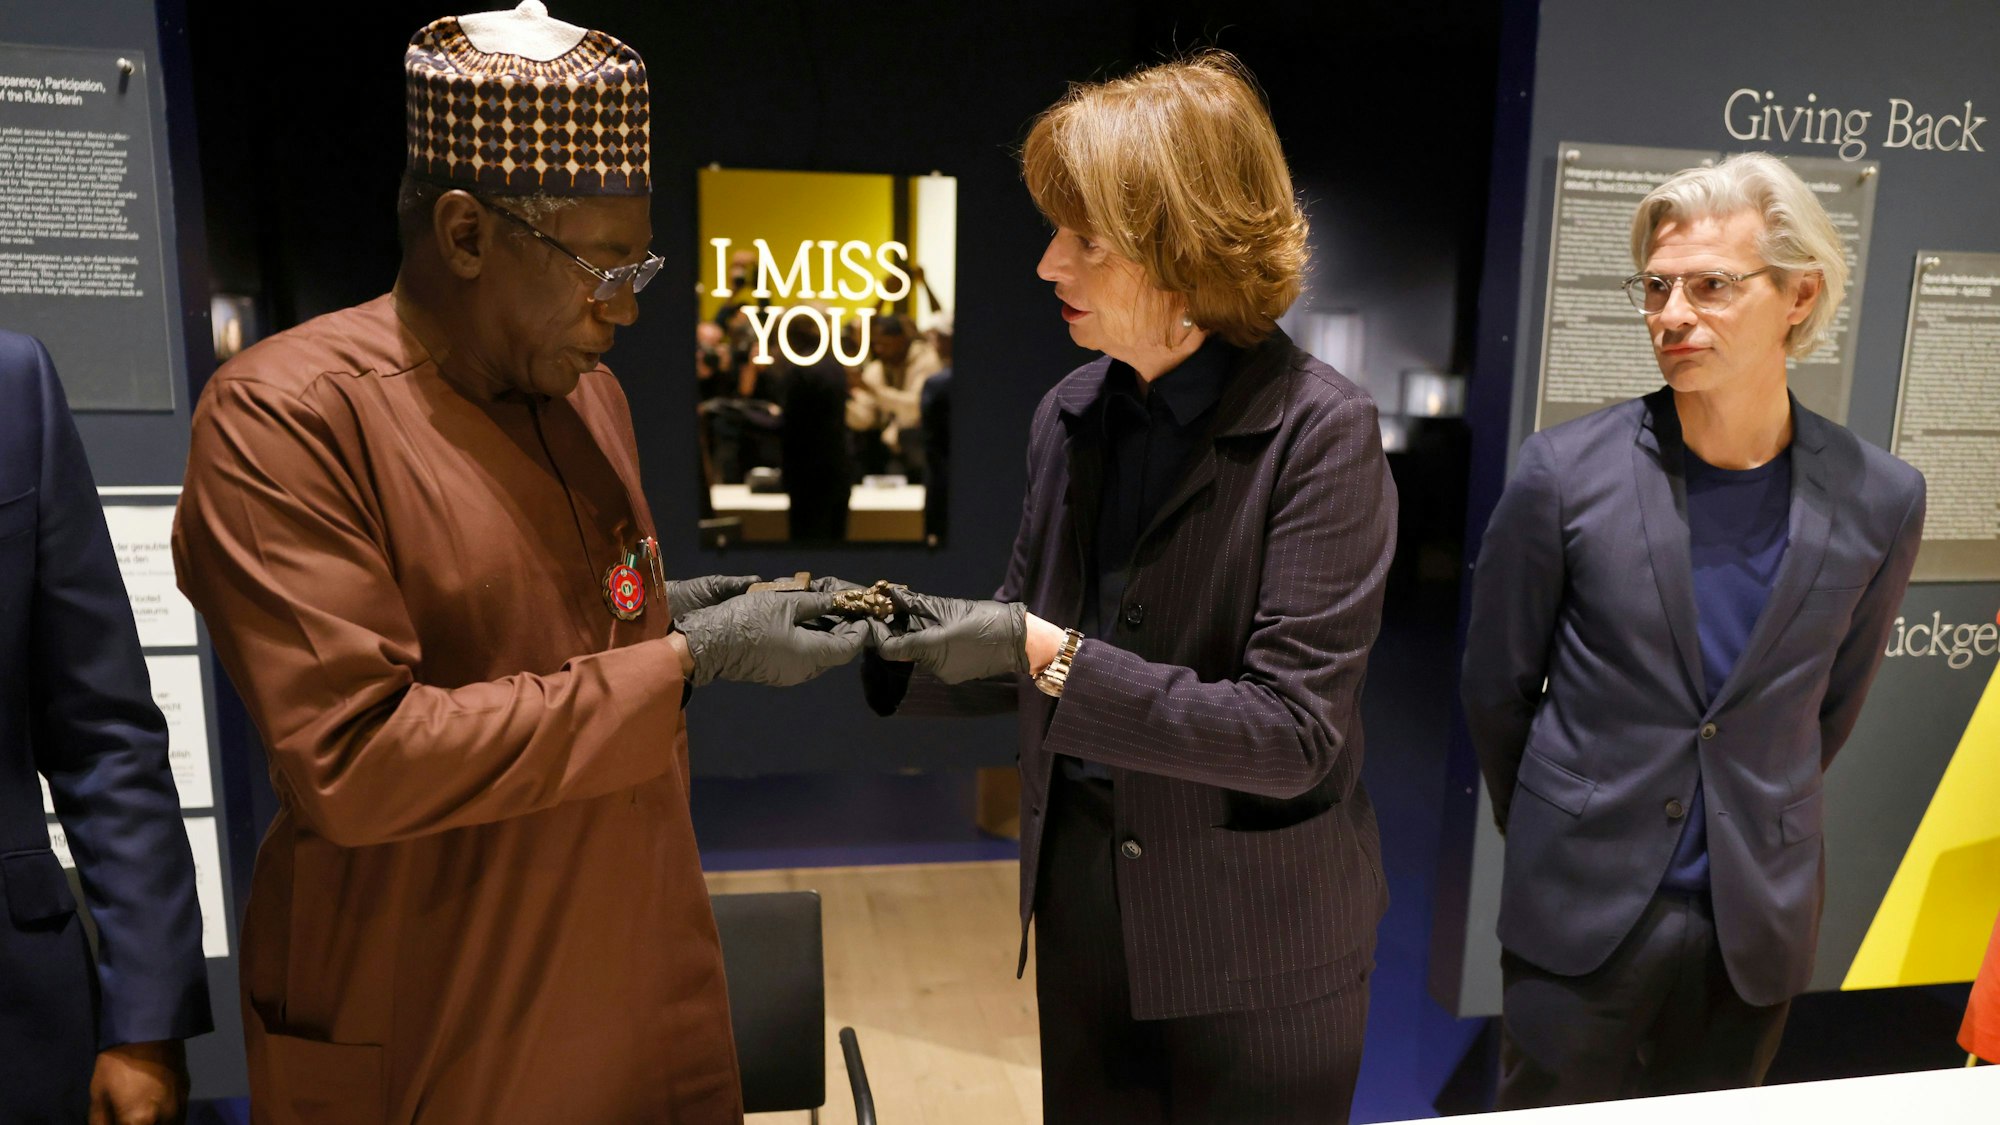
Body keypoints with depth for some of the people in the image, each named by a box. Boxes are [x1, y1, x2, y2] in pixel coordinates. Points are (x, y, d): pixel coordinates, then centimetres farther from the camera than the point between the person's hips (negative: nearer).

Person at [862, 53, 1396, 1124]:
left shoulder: (1320, 430, -18)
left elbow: (1292, 733, -22)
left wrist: (1049, 654, -26)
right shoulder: (1072, 414, 0)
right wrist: (894, 641, -9)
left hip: (1257, 957, -5)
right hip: (1081, 909, 5)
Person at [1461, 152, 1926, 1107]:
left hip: (1761, 922, 2)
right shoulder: (1565, 473, -12)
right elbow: (1495, 684, -1)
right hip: (1584, 910, -2)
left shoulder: (1878, 502, -5)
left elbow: (1833, 704, 10)